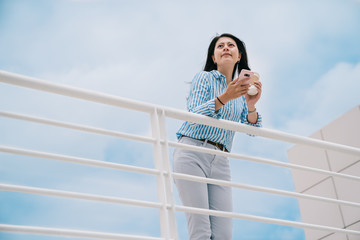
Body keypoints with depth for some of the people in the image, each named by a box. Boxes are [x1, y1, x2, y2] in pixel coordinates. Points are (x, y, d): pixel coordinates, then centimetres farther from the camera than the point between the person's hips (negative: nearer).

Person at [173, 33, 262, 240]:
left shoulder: (241, 91, 20)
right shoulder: (205, 78, 8)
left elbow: (253, 129, 7)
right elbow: (194, 114, -8)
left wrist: (251, 105, -14)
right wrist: (225, 97, -22)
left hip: (220, 161, 4)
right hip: (193, 154, -4)